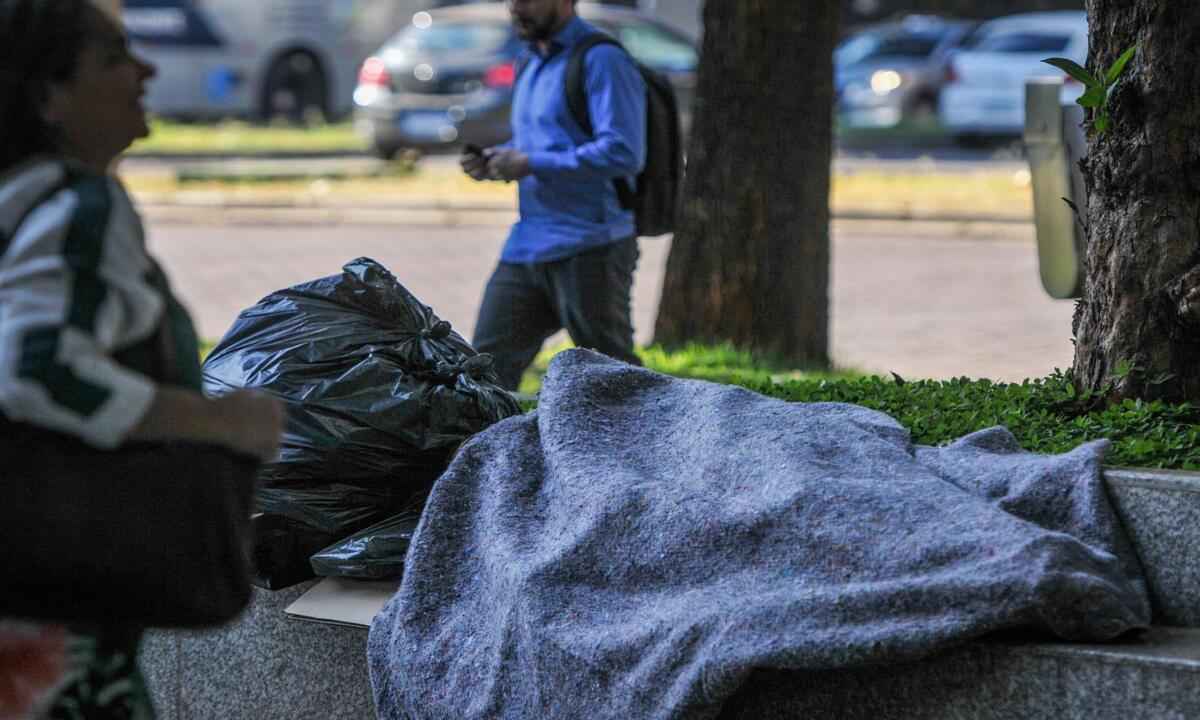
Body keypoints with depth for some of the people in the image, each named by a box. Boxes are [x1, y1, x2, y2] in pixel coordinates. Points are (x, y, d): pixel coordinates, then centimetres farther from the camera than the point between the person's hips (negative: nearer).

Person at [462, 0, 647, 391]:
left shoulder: (602, 61, -11)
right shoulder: (531, 63, 18)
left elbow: (622, 153, -21)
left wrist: (531, 164, -18)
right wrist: (493, 160, 7)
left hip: (588, 251, -9)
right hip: (526, 246, 9)